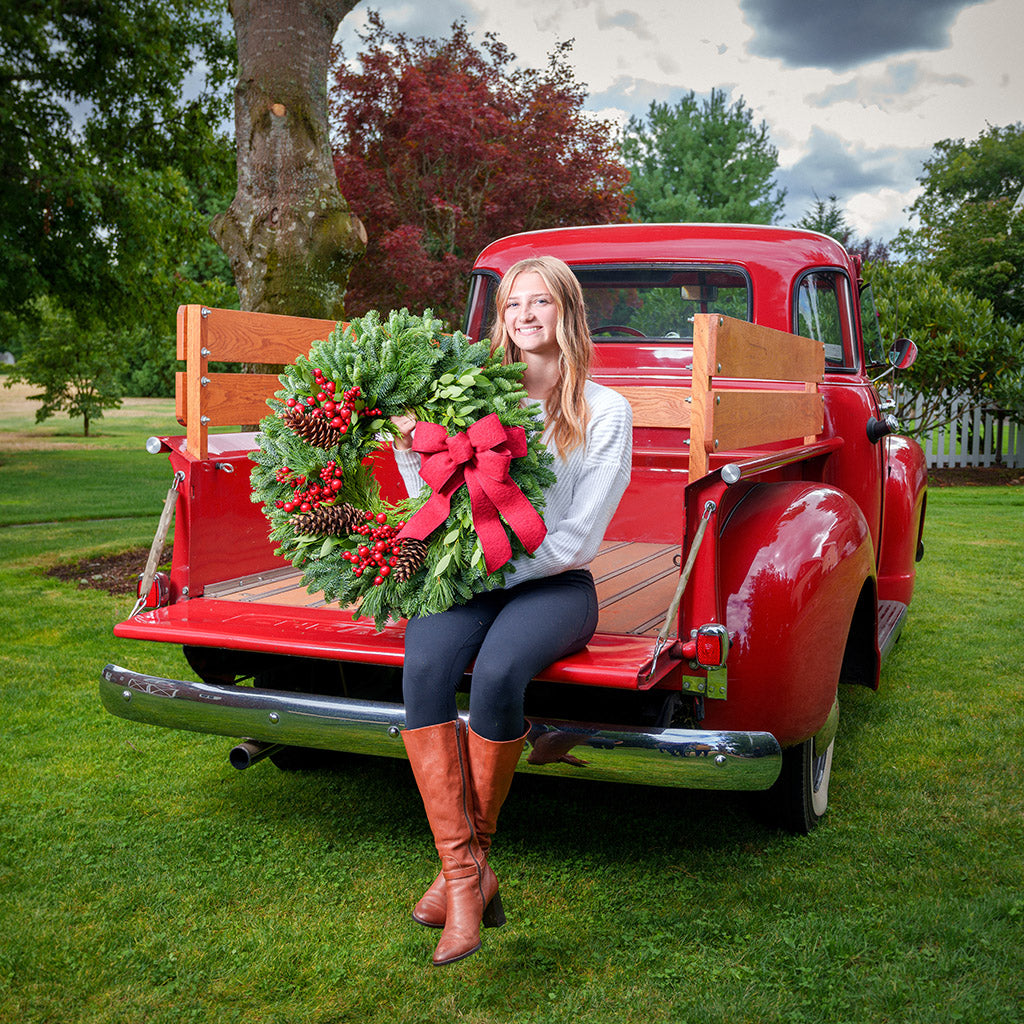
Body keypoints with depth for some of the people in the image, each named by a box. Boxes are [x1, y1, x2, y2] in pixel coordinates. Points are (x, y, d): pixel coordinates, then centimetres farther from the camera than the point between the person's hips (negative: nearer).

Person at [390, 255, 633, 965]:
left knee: (497, 674, -34)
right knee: (424, 666, -30)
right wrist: (410, 454, -3)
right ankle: (466, 875, -23)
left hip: (555, 584, -2)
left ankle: (475, 848, -11)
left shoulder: (607, 411, 2)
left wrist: (498, 565, -13)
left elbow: (579, 537, -4)